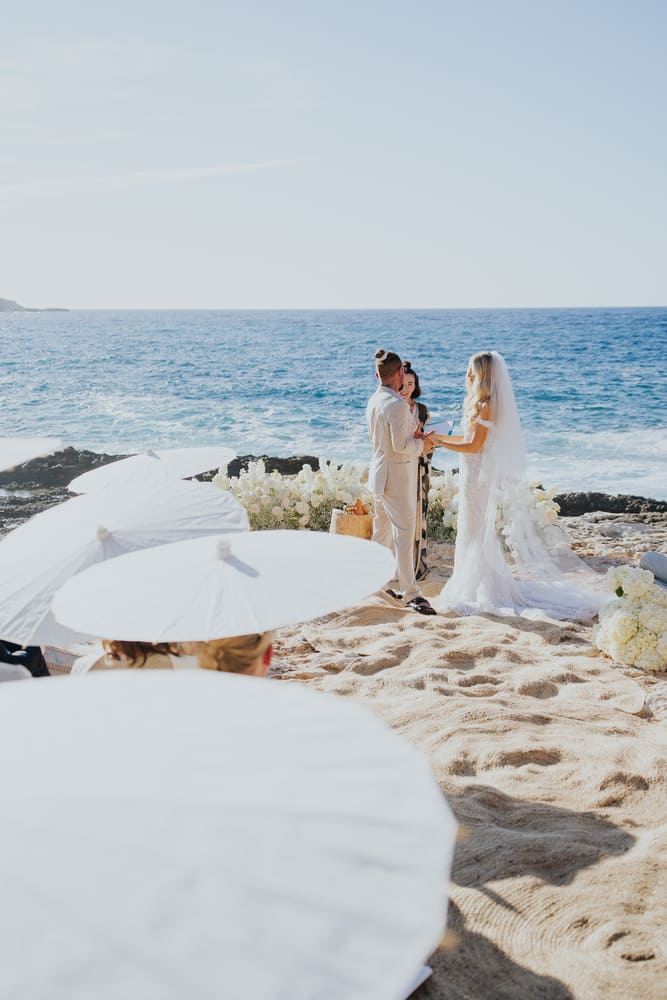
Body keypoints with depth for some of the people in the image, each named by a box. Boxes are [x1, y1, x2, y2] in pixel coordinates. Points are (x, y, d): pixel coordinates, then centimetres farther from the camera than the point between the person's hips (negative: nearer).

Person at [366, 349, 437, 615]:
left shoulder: (373, 401, 8)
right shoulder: (397, 404, -21)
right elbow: (400, 446, -23)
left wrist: (414, 439, 6)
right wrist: (421, 445, -5)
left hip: (380, 476, 9)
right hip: (397, 478, -9)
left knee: (382, 533, 18)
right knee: (404, 535, -5)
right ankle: (410, 593, -2)